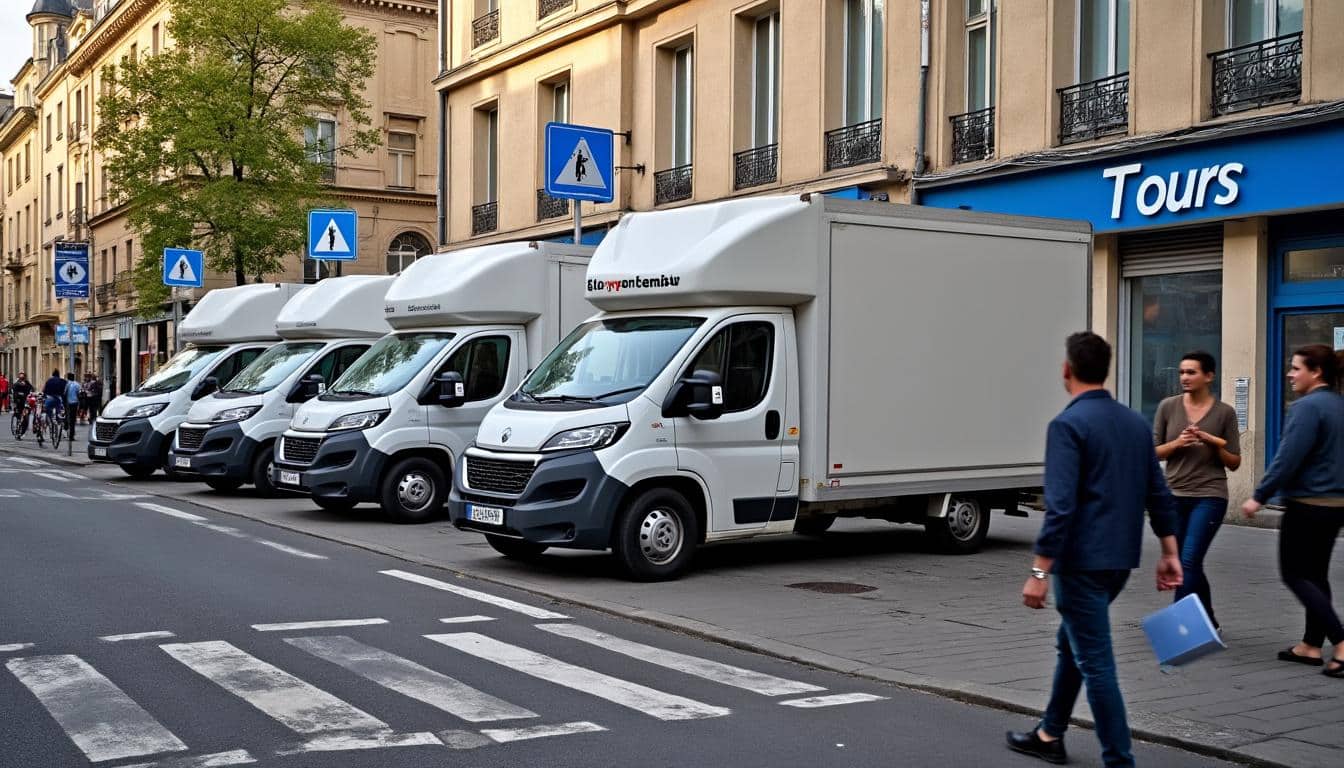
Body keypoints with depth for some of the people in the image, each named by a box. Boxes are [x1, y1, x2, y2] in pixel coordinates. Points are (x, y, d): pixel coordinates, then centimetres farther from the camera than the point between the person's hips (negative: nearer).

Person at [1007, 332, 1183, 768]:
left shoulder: (1068, 424, -15)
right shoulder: (1136, 422, 9)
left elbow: (1060, 506, -21)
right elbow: (1159, 494, 11)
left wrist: (1040, 571, -18)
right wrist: (1170, 553, 16)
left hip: (1083, 561, -9)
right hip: (1120, 559, 9)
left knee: (1094, 661, -3)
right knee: (1073, 645, 23)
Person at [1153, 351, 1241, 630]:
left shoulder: (1224, 413, -2)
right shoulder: (1168, 407, 1)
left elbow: (1234, 463, 3)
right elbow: (1153, 452, 5)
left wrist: (1216, 444, -14)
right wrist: (1177, 443, -13)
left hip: (1209, 496, -3)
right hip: (1175, 496, 3)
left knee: (1189, 562, -14)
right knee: (1189, 565, 12)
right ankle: (1208, 623, 30)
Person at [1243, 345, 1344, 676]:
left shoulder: (1308, 407, -18)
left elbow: (1287, 459, -22)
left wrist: (1259, 496, -15)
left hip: (1307, 505, -9)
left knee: (1295, 575, -1)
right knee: (1316, 573, 16)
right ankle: (1311, 645, 21)